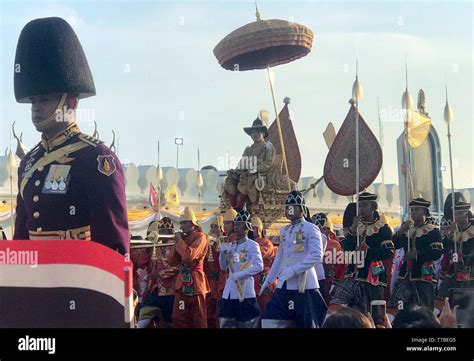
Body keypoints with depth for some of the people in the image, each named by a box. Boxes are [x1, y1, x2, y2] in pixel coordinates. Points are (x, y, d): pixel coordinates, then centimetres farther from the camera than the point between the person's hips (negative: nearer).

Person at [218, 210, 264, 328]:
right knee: (225, 323, 6)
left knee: (247, 323, -1)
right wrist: (223, 253, 0)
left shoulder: (252, 245, -6)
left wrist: (240, 274, -19)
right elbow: (223, 267, 17)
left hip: (245, 290, -6)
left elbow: (259, 266, -15)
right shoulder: (230, 246, 13)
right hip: (229, 291, 6)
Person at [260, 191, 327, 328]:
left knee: (309, 324, 1)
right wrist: (268, 280, 21)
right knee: (268, 321, 0)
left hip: (305, 286, -7)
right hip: (284, 286, 7)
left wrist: (294, 269, -21)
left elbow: (317, 256, -17)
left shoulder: (310, 228, -6)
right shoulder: (284, 230, 15)